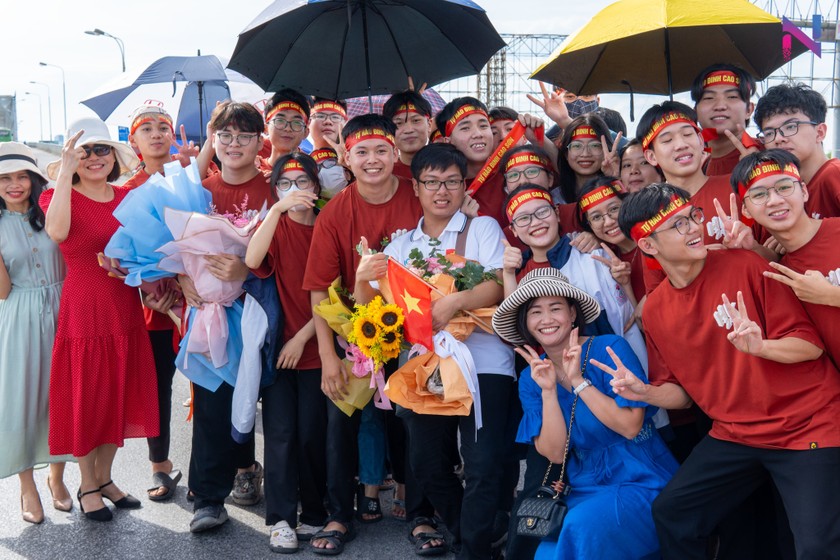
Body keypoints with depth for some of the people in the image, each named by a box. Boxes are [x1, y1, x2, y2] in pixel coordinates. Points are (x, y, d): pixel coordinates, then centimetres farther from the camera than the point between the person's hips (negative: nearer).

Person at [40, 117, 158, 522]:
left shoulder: (127, 196, 8)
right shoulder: (58, 195, -7)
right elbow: (57, 231, -30)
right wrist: (66, 171, -28)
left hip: (125, 307, 5)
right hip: (83, 308, -5)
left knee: (120, 394, 13)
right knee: (86, 397, 6)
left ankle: (105, 477, 31)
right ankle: (87, 485, 25)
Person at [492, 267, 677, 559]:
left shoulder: (610, 348, -10)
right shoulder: (531, 378, 3)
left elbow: (630, 426, -16)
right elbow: (554, 453, -5)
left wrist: (577, 380, -20)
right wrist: (548, 391, -16)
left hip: (642, 482, -4)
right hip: (586, 491, 4)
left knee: (581, 527, -32)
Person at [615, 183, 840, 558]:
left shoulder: (744, 266, -11)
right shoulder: (654, 310, 2)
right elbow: (682, 390, 11)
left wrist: (760, 346, -30)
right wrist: (645, 392, -10)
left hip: (808, 426, -4)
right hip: (735, 436, 5)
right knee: (670, 516, 4)